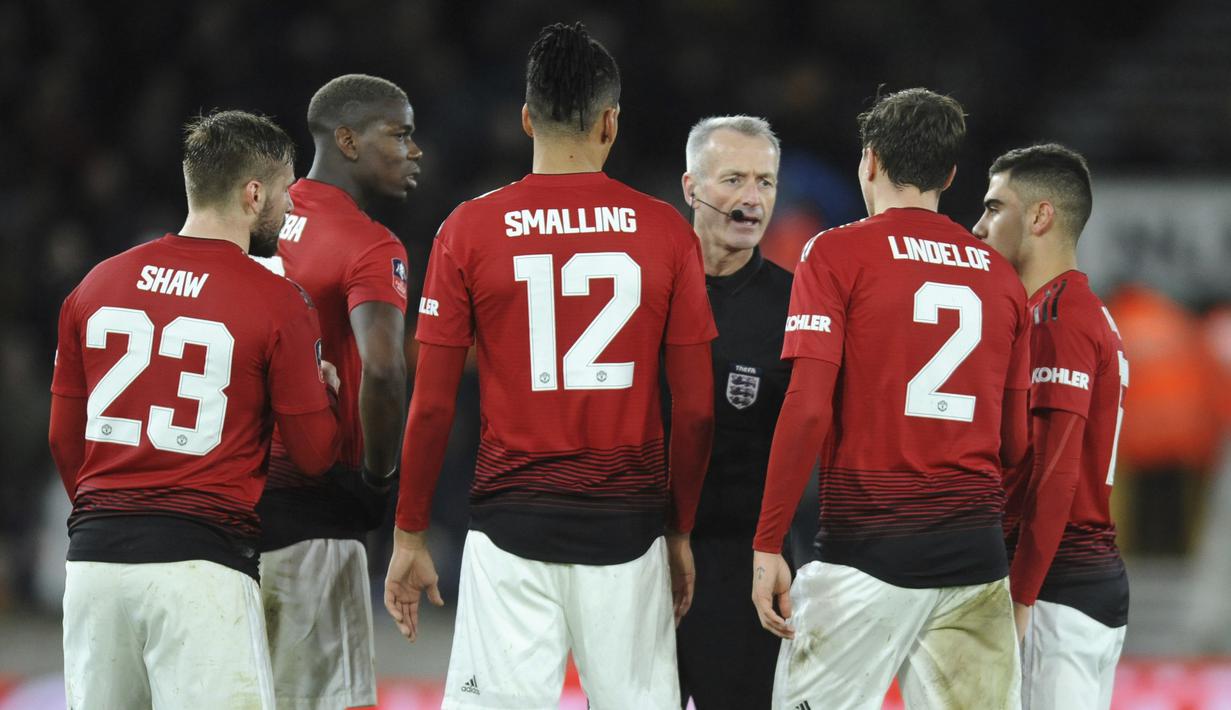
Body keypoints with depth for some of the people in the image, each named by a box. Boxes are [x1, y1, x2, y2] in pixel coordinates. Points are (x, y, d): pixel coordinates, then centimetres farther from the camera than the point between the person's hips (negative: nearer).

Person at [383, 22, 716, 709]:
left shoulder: (469, 229, -2)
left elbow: (432, 406, -1)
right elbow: (697, 410, 2)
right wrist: (681, 531, 14)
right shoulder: (666, 232, 1)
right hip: (629, 524, 1)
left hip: (513, 518, -1)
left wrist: (410, 536, 8)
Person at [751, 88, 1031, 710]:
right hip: (975, 553, 4)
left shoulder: (837, 254, -2)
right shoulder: (999, 274, 11)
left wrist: (768, 544, -8)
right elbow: (1013, 444, 14)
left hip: (866, 543, -4)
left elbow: (807, 407, -11)